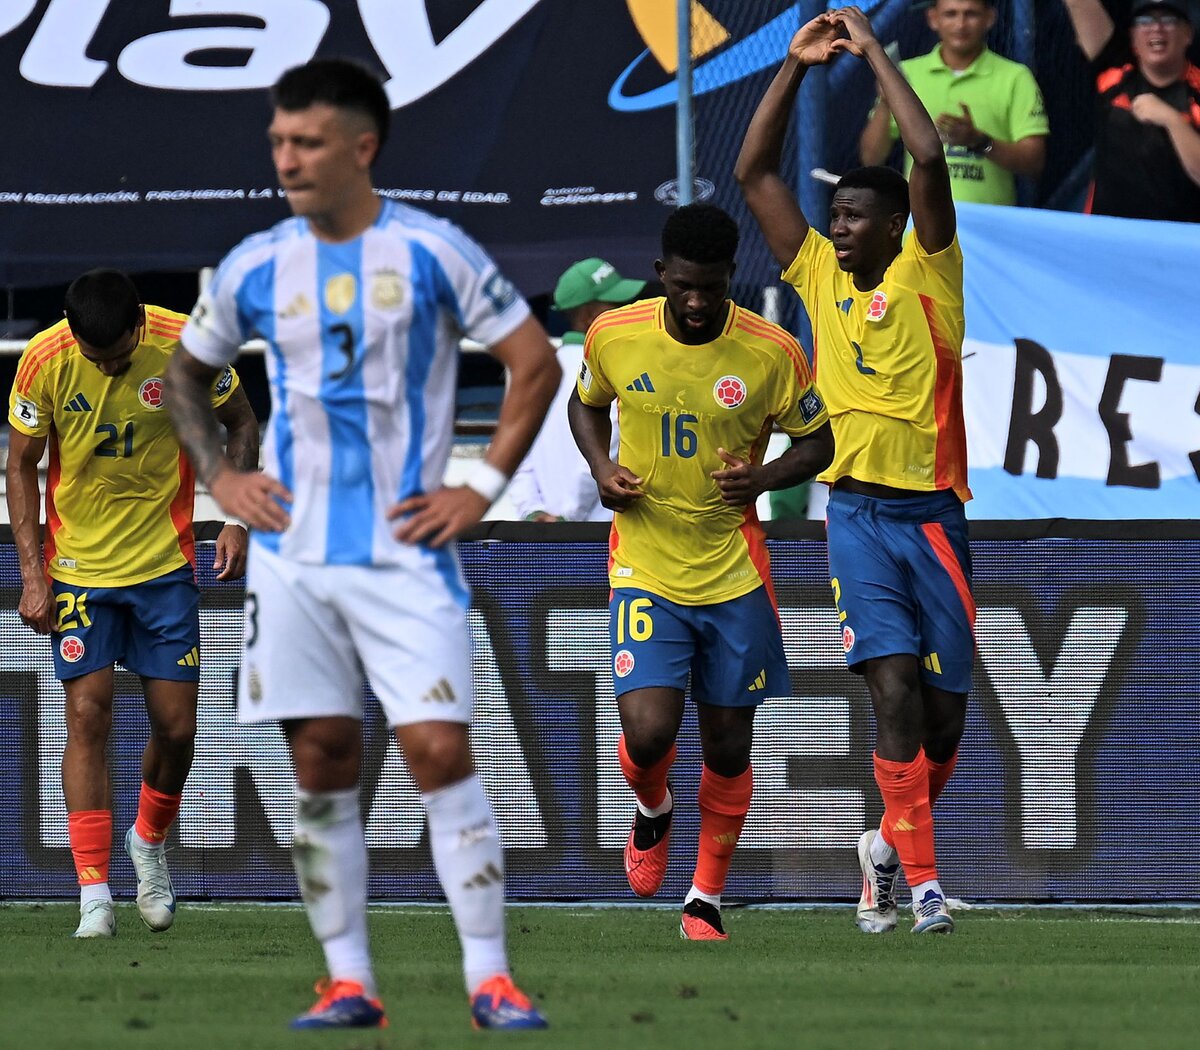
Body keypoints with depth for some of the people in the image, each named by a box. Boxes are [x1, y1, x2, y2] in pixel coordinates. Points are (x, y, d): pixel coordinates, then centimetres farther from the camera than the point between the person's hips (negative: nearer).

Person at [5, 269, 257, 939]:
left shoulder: (184, 344, -14)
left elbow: (241, 424, 3)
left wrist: (238, 520, -8)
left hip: (165, 562, 1)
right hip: (77, 566, -1)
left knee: (177, 727, 0)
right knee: (89, 715, -10)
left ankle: (150, 843, 31)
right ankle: (95, 896, -8)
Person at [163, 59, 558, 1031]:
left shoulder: (432, 253, -4)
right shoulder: (256, 267, 5)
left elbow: (536, 365, 1)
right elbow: (185, 374, 21)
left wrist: (484, 488, -4)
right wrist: (217, 476, 7)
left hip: (406, 550, -3)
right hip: (294, 555, 3)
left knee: (440, 750, -11)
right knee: (321, 764, 3)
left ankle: (490, 977, -8)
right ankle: (348, 981, 8)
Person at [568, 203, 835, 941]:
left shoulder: (773, 354, -10)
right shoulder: (614, 337, -6)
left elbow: (818, 442, 4)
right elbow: (587, 403, 15)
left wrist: (763, 478, -16)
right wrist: (601, 469, -4)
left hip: (735, 574, 0)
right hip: (644, 567, 0)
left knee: (728, 746, 6)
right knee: (649, 732, -15)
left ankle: (707, 898, 24)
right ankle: (653, 811, 22)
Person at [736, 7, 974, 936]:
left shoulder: (928, 274, -1)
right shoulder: (821, 276, 7)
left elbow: (930, 158, -14)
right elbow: (755, 171, 8)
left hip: (932, 511, -1)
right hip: (857, 510, 1)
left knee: (944, 713, 4)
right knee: (895, 687, -14)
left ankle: (892, 843, 28)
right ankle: (920, 878, -14)